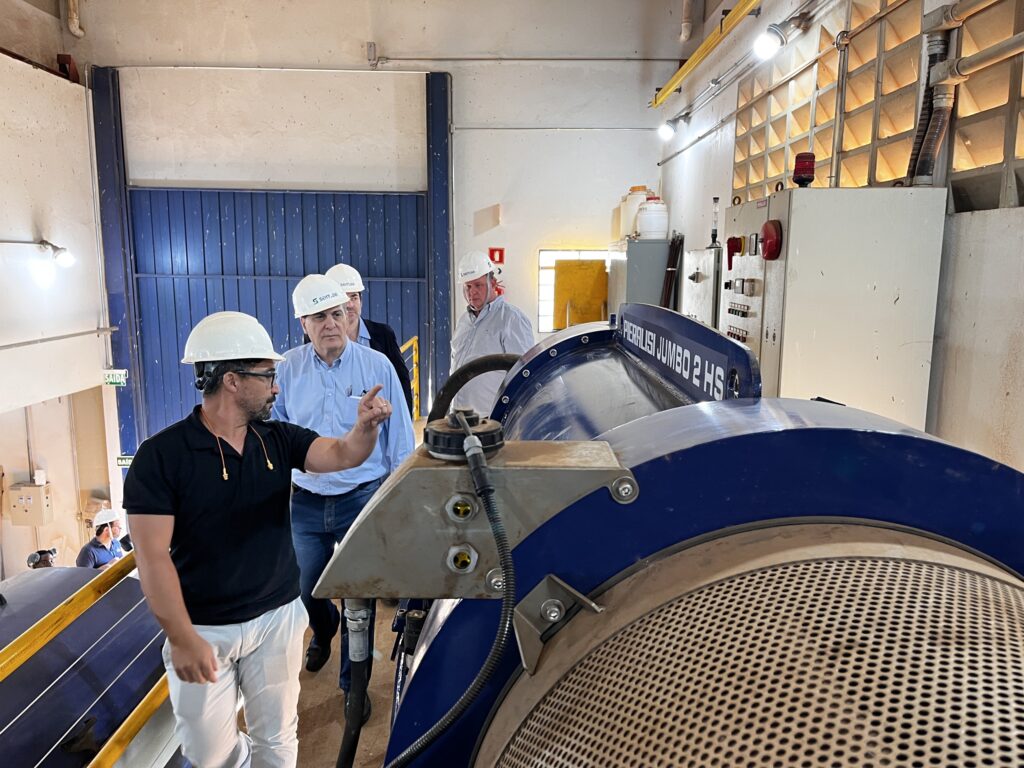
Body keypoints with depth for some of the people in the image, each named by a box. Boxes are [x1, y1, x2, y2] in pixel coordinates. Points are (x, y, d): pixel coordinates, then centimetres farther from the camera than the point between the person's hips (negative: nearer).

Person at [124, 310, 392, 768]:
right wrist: (182, 639, -18)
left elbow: (342, 455, -13)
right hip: (203, 629, -3)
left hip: (277, 618, 3)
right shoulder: (161, 455, -16)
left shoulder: (278, 439, -2)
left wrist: (365, 427, -35)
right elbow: (153, 556, -16)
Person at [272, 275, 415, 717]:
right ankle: (323, 633, 54)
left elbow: (400, 438, -3)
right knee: (309, 589, 19)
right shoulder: (288, 369, -2)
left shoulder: (376, 366, -8)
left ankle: (353, 682, 28)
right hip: (306, 502, 3)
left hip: (362, 499, -2)